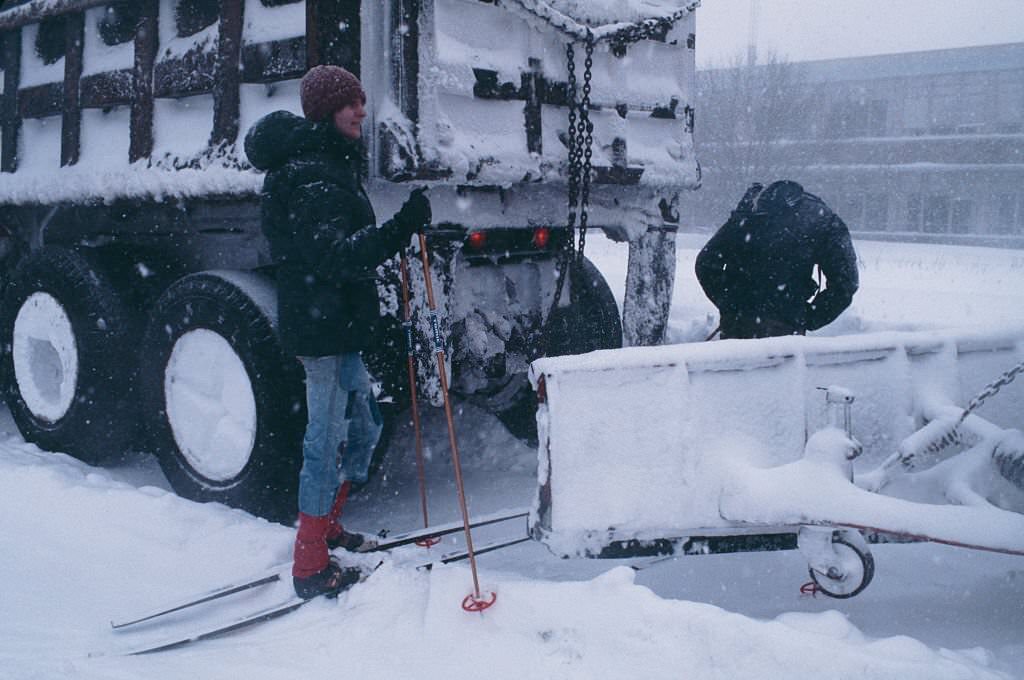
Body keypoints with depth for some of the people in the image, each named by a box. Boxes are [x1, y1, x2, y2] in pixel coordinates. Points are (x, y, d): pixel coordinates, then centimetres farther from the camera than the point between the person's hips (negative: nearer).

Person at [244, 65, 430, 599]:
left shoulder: (331, 164, 16)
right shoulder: (310, 174, -18)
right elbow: (334, 256, -31)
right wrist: (400, 229, -42)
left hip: (339, 326, 11)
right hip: (324, 329, -11)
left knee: (362, 426, 21)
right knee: (328, 441, -4)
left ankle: (326, 528, 37)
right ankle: (311, 569, 7)